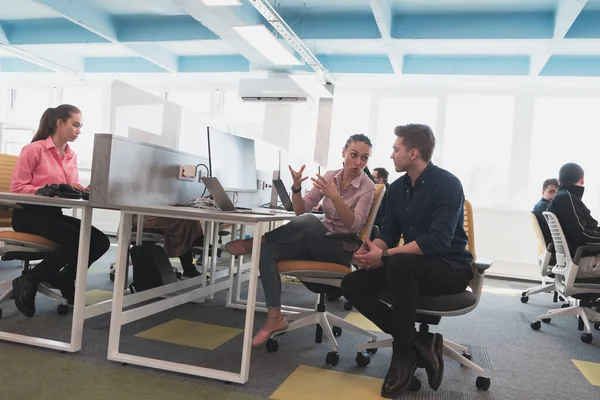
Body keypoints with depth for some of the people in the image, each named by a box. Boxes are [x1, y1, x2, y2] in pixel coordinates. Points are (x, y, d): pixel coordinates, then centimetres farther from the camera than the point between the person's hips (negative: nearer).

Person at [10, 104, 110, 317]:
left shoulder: (71, 156, 12)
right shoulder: (34, 149, -8)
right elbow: (17, 187, -12)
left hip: (54, 213, 7)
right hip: (28, 214, -7)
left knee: (100, 241, -15)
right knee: (73, 240, -32)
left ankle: (63, 280, 7)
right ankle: (29, 282, -10)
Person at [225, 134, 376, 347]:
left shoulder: (367, 187, -7)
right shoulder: (330, 176, 6)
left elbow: (354, 225, -19)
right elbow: (300, 209, 1)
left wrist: (335, 196, -32)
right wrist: (297, 187, -19)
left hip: (342, 249, -5)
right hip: (318, 242, 5)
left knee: (308, 221, -37)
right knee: (266, 252, -22)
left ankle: (255, 242, -16)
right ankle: (275, 317, -18)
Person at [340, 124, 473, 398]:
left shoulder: (447, 184, -16)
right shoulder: (397, 188, 6)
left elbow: (437, 241, -26)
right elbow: (388, 234, 8)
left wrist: (384, 256, -29)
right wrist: (370, 250, -15)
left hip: (450, 269, -7)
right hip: (413, 266, 8)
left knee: (398, 264, -37)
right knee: (352, 284, -9)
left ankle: (405, 351, -18)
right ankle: (418, 343, -12)